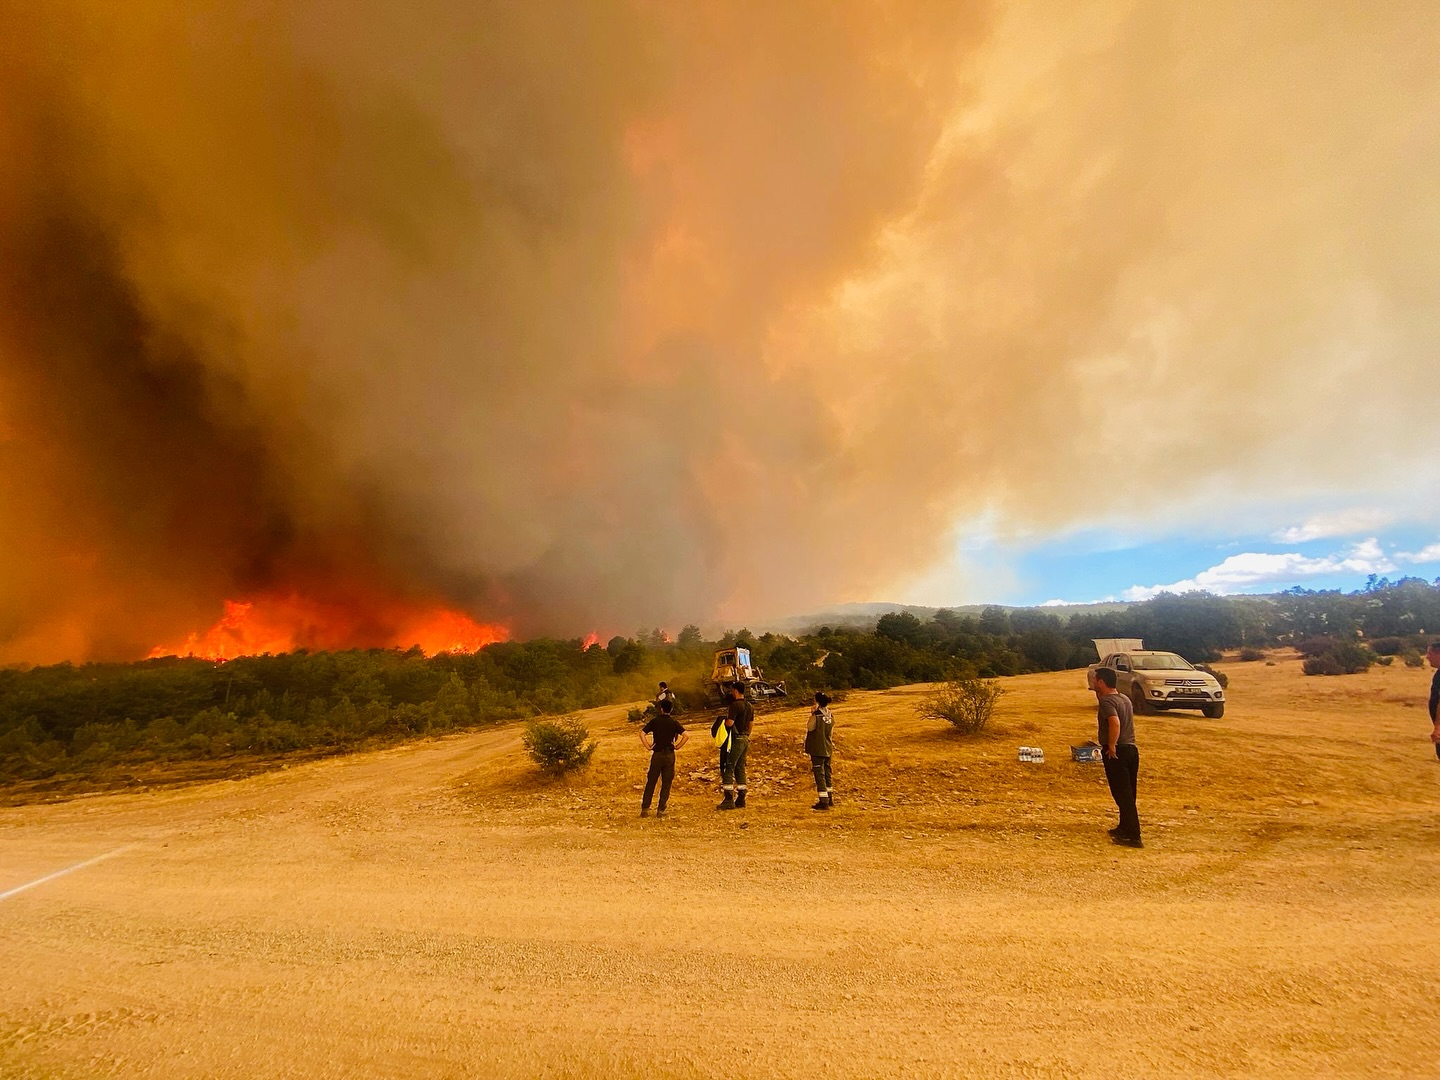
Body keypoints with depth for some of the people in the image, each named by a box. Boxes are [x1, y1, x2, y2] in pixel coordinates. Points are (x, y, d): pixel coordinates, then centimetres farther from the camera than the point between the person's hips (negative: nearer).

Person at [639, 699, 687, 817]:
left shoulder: (654, 721, -1)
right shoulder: (674, 722, -2)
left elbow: (642, 733, -10)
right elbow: (686, 736, -12)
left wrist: (648, 746, -2)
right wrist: (677, 746, -2)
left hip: (657, 755, 0)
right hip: (670, 755, 0)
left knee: (650, 782, 9)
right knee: (666, 784, 8)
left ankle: (645, 809, 9)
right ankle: (661, 810, 9)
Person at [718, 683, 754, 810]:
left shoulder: (735, 705, -15)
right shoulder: (750, 706, 13)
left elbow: (729, 723, -21)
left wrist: (725, 717, -1)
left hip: (736, 739, -9)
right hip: (745, 739, 9)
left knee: (728, 768, -5)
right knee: (740, 769, 13)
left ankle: (729, 800, -8)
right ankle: (741, 800, 15)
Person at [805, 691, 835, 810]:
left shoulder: (816, 716, -20)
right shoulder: (831, 715, 1)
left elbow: (809, 728, -6)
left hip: (817, 749, -7)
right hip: (828, 748, 7)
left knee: (819, 774, -2)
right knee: (827, 773, 20)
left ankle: (823, 802, -3)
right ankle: (829, 798, 31)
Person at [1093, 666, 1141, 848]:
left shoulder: (1107, 701, -15)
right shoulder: (1125, 698, 12)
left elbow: (1115, 723, -31)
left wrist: (1111, 746, -22)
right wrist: (1099, 697, 17)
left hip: (1116, 752, -9)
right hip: (1131, 749, 9)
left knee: (1122, 794, -3)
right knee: (1128, 793, 17)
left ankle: (1132, 836, -1)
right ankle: (1124, 828, 30)